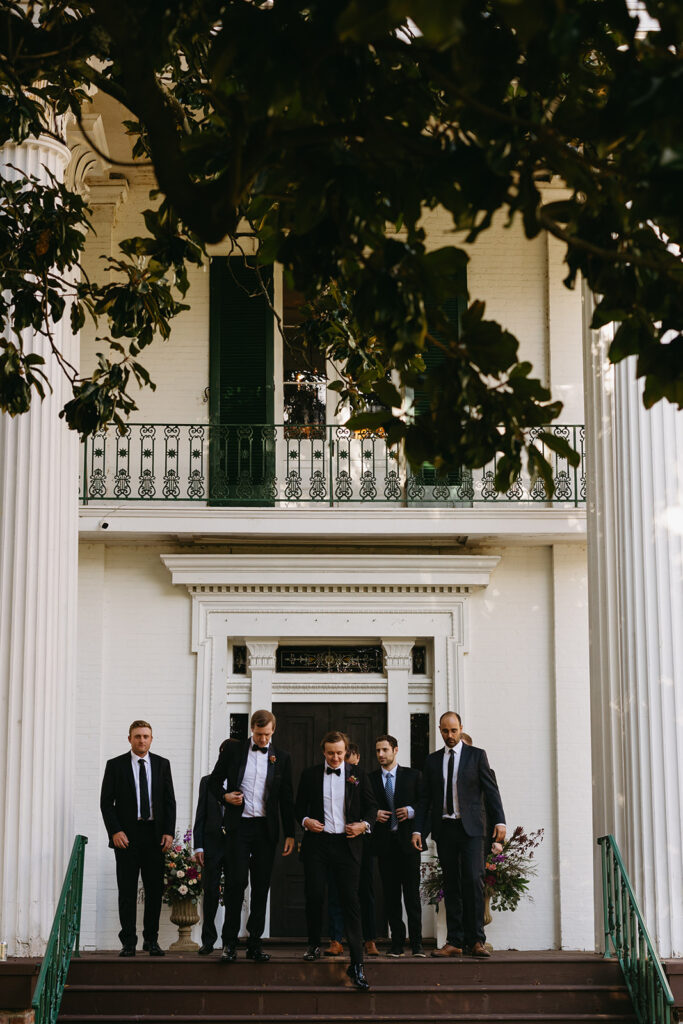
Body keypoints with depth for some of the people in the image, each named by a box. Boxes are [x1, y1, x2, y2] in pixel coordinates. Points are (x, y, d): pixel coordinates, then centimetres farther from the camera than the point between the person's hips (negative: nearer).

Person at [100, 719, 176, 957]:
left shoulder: (162, 764, 9)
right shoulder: (115, 765, 2)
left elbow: (169, 801, 8)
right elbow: (106, 802, 0)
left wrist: (169, 831, -2)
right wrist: (115, 831, -11)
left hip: (155, 834, 2)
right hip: (126, 835, -2)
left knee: (155, 889, 4)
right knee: (127, 890, 0)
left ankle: (151, 940, 14)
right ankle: (128, 942, 6)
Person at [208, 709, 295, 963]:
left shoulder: (281, 757, 8)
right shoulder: (233, 751, 5)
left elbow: (286, 798, 9)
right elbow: (214, 781, 13)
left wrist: (290, 834, 5)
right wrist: (225, 796, -8)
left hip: (266, 828, 2)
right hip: (238, 825, -2)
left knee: (261, 886, 3)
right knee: (236, 882, -8)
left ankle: (255, 944, 10)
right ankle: (229, 943, -2)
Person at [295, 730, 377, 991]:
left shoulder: (357, 775, 8)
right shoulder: (310, 775, 9)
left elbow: (371, 806, 12)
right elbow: (299, 807, 15)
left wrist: (364, 824, -6)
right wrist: (305, 820, -6)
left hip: (347, 843, -1)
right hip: (317, 843, 1)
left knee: (350, 901, -7)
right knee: (314, 896, -1)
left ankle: (357, 964, -9)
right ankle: (314, 945, 26)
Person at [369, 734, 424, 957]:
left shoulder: (412, 775, 7)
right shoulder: (369, 779, 11)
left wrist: (412, 810, -10)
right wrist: (373, 814, -6)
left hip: (408, 840, -2)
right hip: (384, 842, 2)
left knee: (412, 893, -4)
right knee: (390, 894, 3)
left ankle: (416, 943, -1)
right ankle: (397, 942, 8)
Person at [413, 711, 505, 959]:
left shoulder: (477, 755, 5)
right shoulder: (432, 760, 13)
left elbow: (491, 790, 2)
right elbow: (425, 799, 13)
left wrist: (500, 821, -9)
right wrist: (418, 830, 4)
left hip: (470, 827, -3)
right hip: (444, 828, 3)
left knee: (473, 881, -12)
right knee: (451, 886, 4)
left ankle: (476, 941, -8)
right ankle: (454, 942, 6)